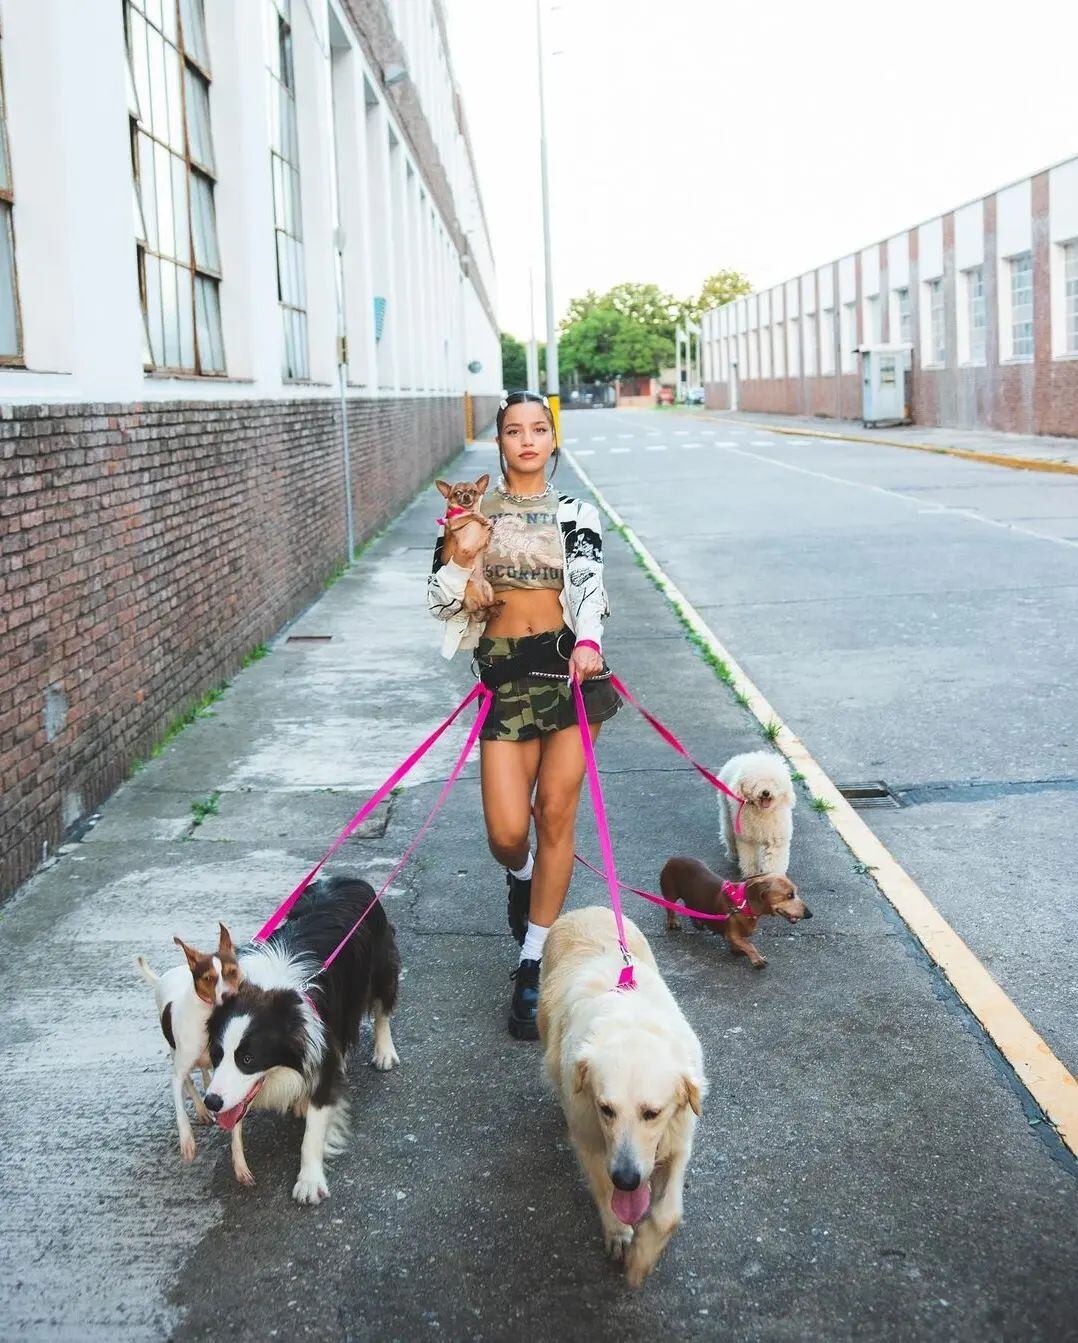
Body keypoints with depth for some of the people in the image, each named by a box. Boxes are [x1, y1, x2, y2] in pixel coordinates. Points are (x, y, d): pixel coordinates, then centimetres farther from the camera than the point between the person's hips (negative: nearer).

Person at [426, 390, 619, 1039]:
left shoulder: (576, 514, 6)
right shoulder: (474, 513, 7)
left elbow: (589, 583, -9)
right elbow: (442, 603, 6)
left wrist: (588, 643, -29)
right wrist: (462, 558, -14)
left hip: (570, 664, 0)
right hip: (505, 671, 0)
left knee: (556, 815, -1)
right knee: (508, 832, -6)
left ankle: (533, 966, 11)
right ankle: (523, 876, 34)